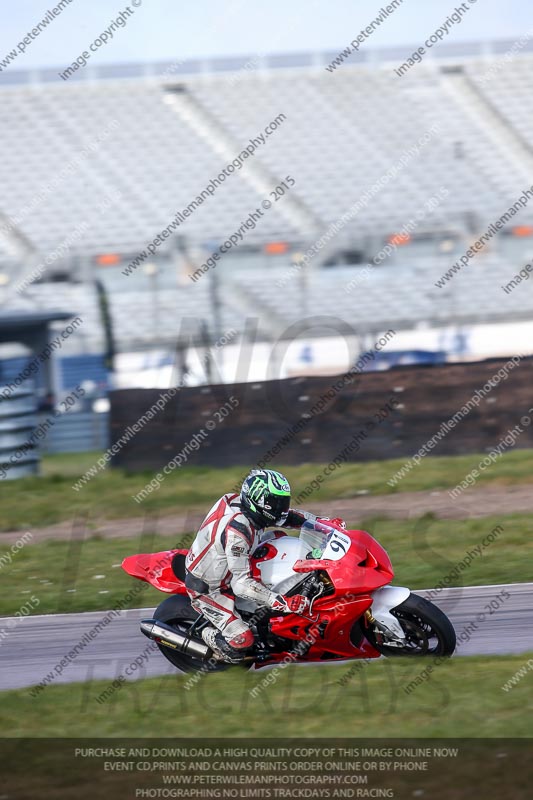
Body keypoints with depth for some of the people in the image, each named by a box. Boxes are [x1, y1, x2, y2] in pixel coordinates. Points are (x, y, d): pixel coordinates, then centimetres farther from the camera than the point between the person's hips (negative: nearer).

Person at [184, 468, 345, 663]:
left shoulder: (251, 509, -8)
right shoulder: (236, 530, -34)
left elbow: (286, 515, 11)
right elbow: (242, 584, -37)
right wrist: (283, 603, -42)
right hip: (206, 589, -9)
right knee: (242, 640, -23)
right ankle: (209, 636, 10)